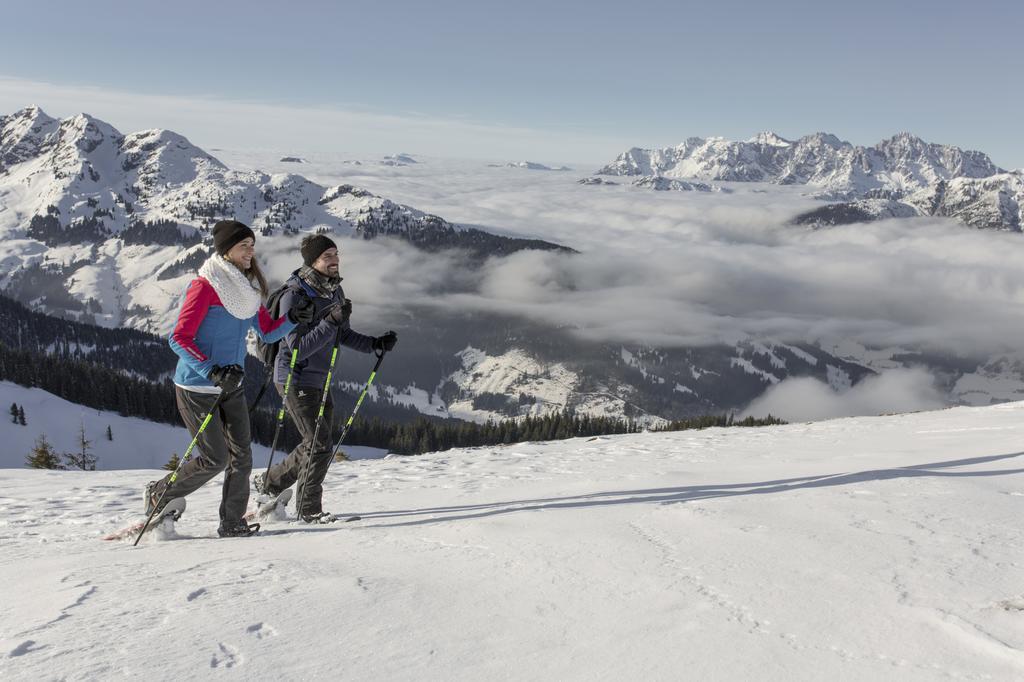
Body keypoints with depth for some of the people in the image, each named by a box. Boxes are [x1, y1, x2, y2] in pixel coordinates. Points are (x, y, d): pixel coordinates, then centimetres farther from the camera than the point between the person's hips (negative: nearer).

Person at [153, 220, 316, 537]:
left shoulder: (248, 288, 7)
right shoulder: (205, 286, -16)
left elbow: (267, 331, 10)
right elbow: (179, 338, -18)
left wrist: (292, 318, -10)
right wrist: (211, 371, -27)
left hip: (232, 385, 7)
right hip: (197, 388, -7)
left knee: (241, 455, 1)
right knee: (215, 459, -4)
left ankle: (232, 522, 11)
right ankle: (160, 493, 19)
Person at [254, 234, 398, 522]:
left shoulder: (334, 290, 5)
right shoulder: (294, 295, -20)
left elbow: (344, 335, 15)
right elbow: (299, 347, -26)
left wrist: (376, 344, 0)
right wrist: (331, 321, -34)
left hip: (319, 380, 8)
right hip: (296, 379, -8)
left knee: (316, 445, 14)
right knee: (319, 446, -6)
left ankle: (269, 482, 32)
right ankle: (309, 509, 11)